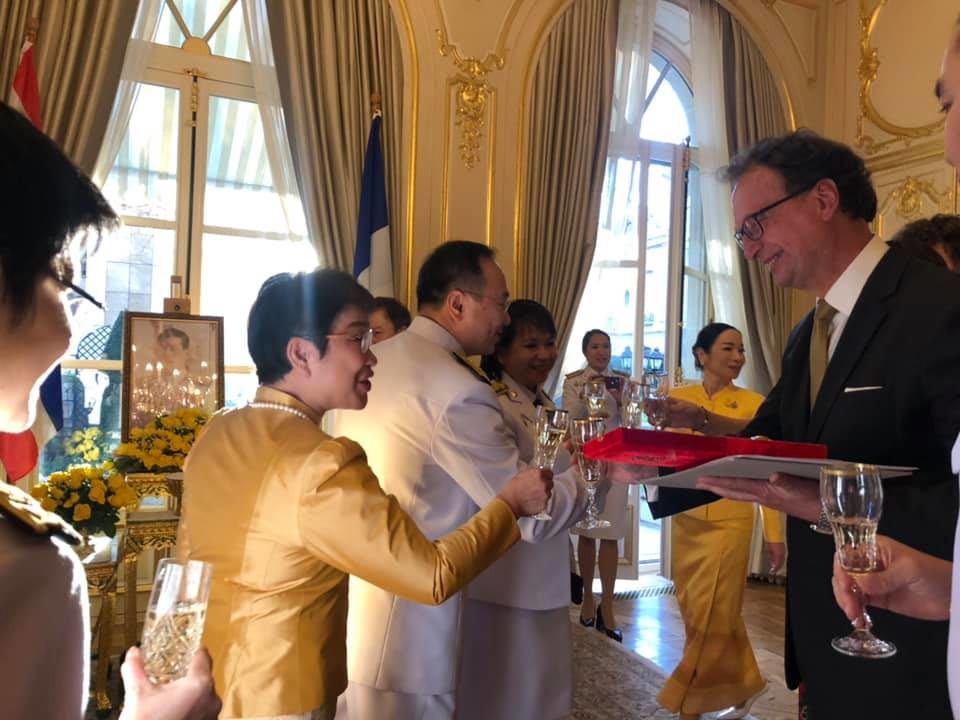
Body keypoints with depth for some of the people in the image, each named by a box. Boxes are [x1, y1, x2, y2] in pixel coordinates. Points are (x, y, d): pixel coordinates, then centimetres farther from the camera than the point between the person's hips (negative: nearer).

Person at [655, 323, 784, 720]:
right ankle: (744, 685, 36)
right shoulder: (678, 398, 3)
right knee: (695, 612, 14)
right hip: (687, 519, 4)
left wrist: (774, 533, -7)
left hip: (729, 520, -4)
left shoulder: (753, 403, -5)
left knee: (711, 616, 1)